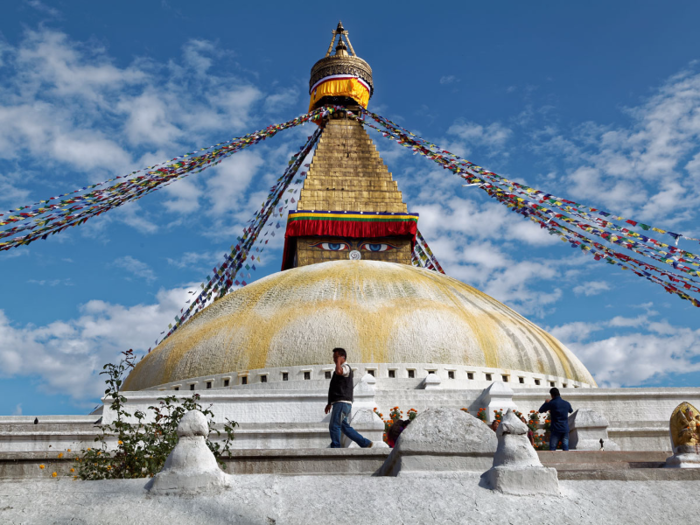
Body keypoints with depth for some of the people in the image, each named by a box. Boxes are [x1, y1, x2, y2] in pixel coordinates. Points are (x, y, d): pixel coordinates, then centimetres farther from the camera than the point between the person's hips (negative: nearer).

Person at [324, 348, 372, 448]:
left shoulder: (346, 367, -6)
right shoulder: (339, 369, 22)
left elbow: (338, 371, -33)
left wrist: (338, 361, -14)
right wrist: (330, 403, 25)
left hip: (342, 402, -10)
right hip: (338, 403, 10)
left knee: (334, 426, -11)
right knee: (344, 426, 11)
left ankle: (335, 447, -6)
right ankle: (365, 443, 15)